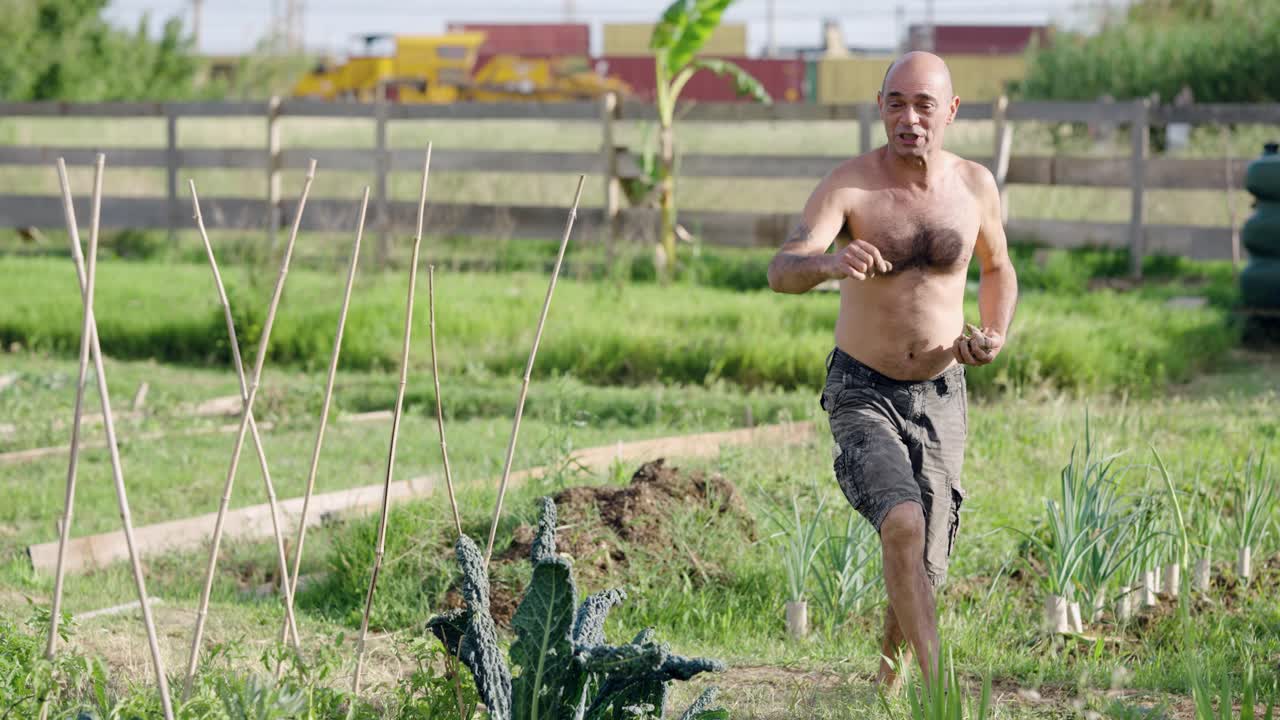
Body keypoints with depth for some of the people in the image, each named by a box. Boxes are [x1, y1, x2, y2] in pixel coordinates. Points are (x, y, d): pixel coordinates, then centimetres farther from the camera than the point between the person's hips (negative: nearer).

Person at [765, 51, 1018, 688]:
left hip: (941, 398, 3)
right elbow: (780, 271, -28)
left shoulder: (975, 186, -2)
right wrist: (829, 262, -50)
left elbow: (998, 267, 18)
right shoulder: (848, 185, -14)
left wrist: (996, 335, -2)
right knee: (903, 525, -29)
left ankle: (889, 678, 37)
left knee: (924, 571, 8)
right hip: (863, 394, -3)